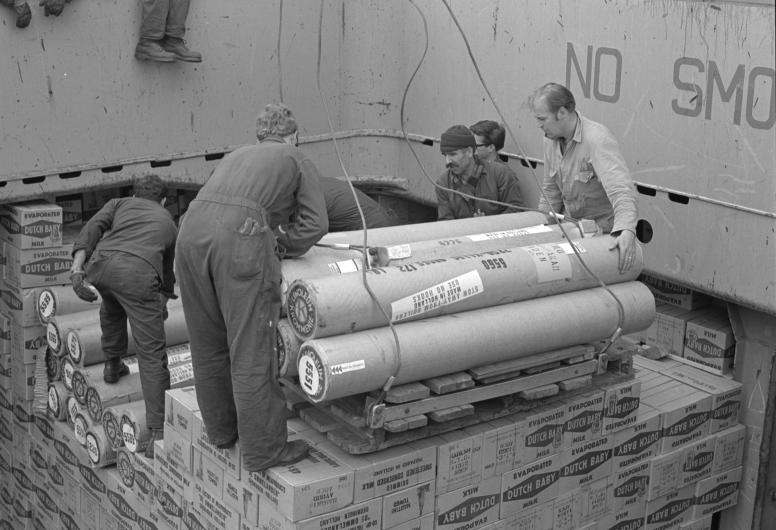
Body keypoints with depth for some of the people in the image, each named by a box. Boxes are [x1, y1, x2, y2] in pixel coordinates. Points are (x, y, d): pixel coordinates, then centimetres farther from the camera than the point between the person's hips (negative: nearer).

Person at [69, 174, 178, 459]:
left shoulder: (120, 203, 33)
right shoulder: (168, 223, 37)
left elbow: (92, 229, 10)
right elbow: (168, 274, 51)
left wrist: (77, 267, -2)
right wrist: (163, 304, 70)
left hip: (101, 264, 2)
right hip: (138, 273, -2)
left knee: (112, 303, 39)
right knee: (152, 354, 2)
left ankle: (112, 364, 54)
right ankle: (158, 434, -6)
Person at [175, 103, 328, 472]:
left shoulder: (235, 156, 36)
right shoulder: (298, 161, 23)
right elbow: (315, 224, 12)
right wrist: (281, 247, 25)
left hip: (191, 230, 6)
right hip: (241, 237, -5)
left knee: (208, 345, 17)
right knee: (251, 351, 0)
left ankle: (221, 429, 32)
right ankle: (263, 449, 7)